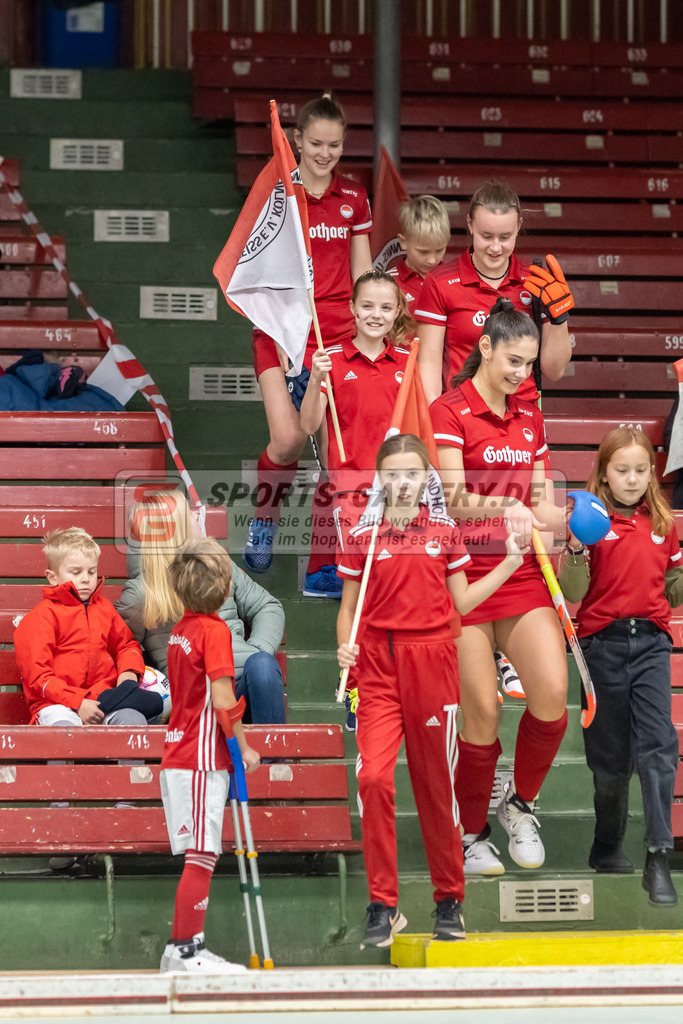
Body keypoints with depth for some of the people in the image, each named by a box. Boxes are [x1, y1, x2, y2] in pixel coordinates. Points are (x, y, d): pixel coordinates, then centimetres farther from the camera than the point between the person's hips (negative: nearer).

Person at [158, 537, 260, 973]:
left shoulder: (182, 628, 12)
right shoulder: (215, 631, -13)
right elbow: (222, 699, -18)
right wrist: (244, 746, -7)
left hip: (177, 754, 8)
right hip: (203, 761, -8)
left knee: (198, 856, 12)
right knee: (202, 856, -5)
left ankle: (180, 949, 14)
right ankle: (189, 950, -4)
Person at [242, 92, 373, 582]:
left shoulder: (354, 197, 8)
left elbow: (361, 273, 13)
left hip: (340, 335, 3)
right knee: (288, 440, -18)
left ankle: (327, 565, 6)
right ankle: (264, 519, 13)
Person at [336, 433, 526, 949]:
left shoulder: (445, 532, 7)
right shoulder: (363, 537, 4)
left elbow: (461, 601, 12)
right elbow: (349, 607, 10)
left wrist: (510, 565, 6)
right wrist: (345, 646, -8)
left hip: (433, 663, 1)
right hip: (378, 666, -1)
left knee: (437, 785, 5)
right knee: (373, 777, -15)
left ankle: (450, 900, 21)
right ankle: (383, 906, -7)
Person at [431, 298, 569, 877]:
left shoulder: (530, 418, 14)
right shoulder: (449, 411, -5)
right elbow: (455, 500, -15)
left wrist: (573, 523, -2)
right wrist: (503, 508, -32)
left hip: (522, 576, 5)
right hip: (465, 576, -5)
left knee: (553, 693, -13)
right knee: (482, 711, -6)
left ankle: (521, 805, 11)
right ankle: (472, 834, 13)